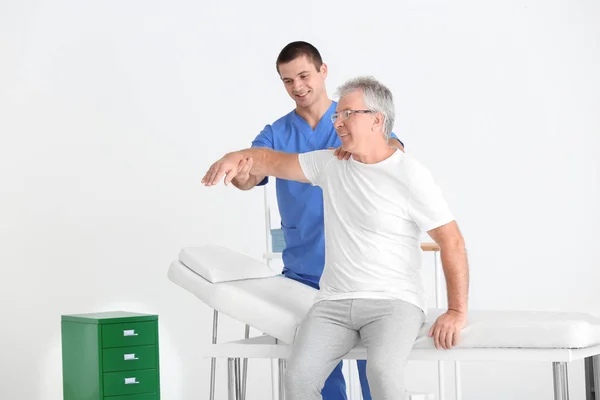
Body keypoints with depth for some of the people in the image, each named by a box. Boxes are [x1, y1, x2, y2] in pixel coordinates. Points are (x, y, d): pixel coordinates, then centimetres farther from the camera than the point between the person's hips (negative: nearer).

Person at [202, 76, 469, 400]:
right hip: (334, 301, 4)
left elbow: (451, 241, -7)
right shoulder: (330, 164, 9)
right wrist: (237, 157, -8)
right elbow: (273, 160, 15)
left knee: (382, 371, -34)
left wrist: (457, 311, -12)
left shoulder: (410, 176, -7)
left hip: (393, 301, -4)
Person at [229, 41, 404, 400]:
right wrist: (239, 173, -38)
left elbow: (396, 152, -17)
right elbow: (250, 174, -12)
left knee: (374, 363, -1)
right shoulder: (276, 134, 6)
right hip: (305, 272, 2)